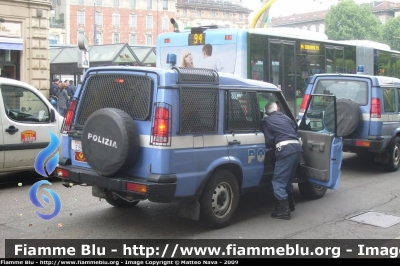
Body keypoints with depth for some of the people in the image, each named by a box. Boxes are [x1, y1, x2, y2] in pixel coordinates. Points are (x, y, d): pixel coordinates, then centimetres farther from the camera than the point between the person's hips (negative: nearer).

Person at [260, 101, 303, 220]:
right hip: (297, 147, 7)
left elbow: (269, 141, 1)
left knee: (278, 181, 0)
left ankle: (284, 210, -3)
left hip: (285, 149, -7)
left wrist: (273, 146, 22)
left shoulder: (266, 121, 8)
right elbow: (296, 128, 25)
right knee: (288, 178, 23)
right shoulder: (285, 117, 24)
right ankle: (290, 203, 33)